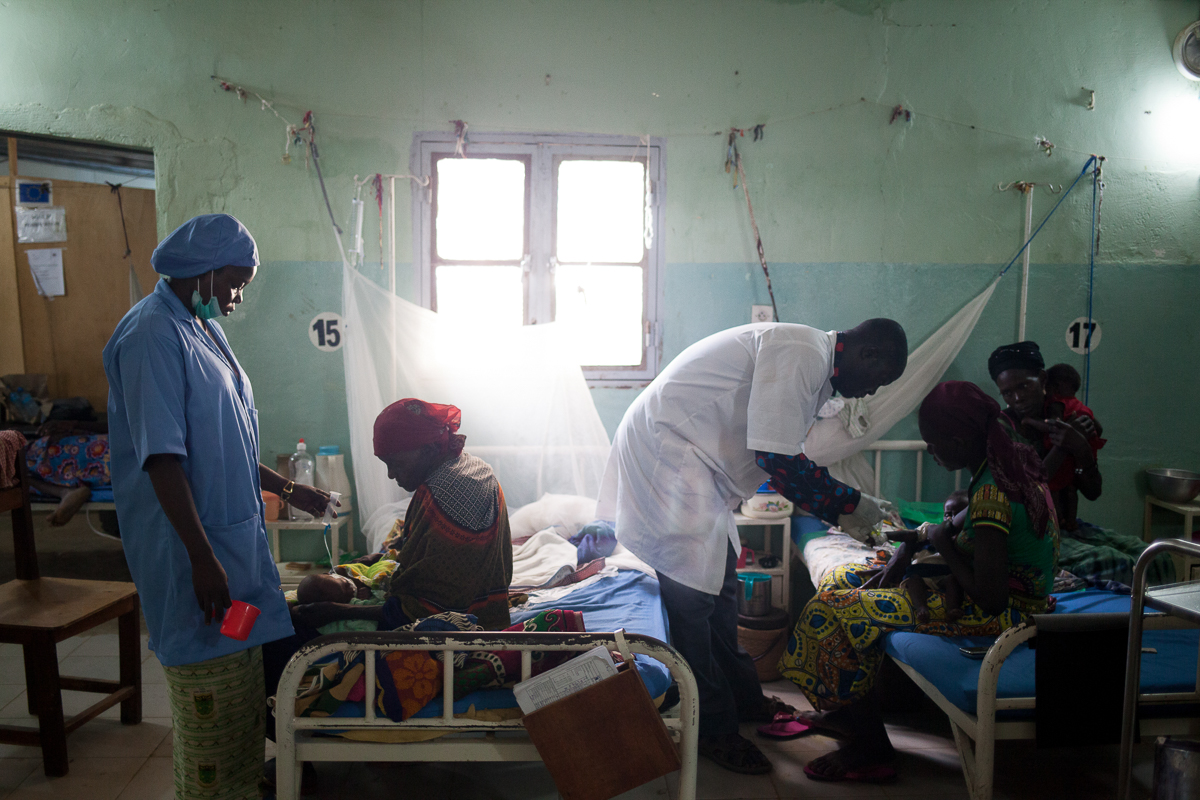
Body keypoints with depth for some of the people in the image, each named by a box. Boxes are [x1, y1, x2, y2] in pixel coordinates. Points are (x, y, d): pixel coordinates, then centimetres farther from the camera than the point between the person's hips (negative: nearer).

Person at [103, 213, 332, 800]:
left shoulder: (203, 330, 13)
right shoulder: (153, 335, -18)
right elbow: (162, 459, -24)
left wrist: (288, 490, 18)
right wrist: (202, 558, -25)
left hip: (235, 533, 10)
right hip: (192, 549, -10)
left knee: (243, 679, 19)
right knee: (209, 695, 1)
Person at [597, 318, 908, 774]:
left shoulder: (813, 361, 13)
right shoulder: (801, 354, -20)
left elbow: (781, 457, 18)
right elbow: (777, 461, -24)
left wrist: (841, 510, 14)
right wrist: (848, 505, -11)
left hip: (689, 457, 11)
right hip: (665, 450, -11)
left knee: (719, 581, 17)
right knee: (691, 593, -6)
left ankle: (742, 699, 32)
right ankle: (712, 728, 6)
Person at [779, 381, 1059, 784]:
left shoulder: (990, 492, -28)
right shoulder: (1012, 456, 2)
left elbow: (990, 599, -30)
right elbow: (970, 516, 19)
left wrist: (944, 544, -15)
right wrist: (915, 539, 4)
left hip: (1002, 614, -11)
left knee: (836, 609, -15)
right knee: (843, 578, 14)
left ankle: (872, 749, 0)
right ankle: (848, 710, 23)